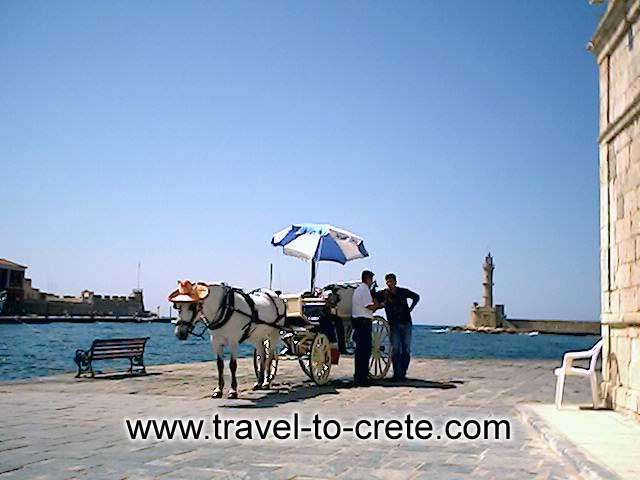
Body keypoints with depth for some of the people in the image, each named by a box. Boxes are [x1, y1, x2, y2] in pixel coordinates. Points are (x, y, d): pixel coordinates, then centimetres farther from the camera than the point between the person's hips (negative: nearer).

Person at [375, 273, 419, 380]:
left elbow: (416, 297, 19)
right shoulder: (383, 294, 0)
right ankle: (397, 373, -7)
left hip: (406, 323, 2)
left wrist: (410, 308, 10)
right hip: (394, 325, -2)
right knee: (395, 349, -11)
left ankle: (403, 373, 8)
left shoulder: (403, 292, 4)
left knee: (406, 350, 1)